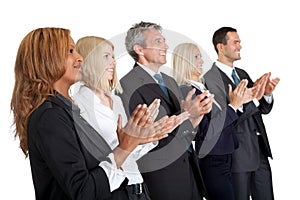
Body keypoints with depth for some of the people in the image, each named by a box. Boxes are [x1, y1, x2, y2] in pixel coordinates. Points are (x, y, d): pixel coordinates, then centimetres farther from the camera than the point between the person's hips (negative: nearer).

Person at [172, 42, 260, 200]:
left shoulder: (202, 88, 11)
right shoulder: (185, 91, -14)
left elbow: (225, 120, 16)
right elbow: (205, 131, -21)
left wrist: (240, 100, 3)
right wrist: (233, 106, -19)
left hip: (224, 157, 8)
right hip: (211, 162, -8)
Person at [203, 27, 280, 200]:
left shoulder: (242, 74, 12)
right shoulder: (210, 78, -13)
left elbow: (264, 109, 14)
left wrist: (267, 94, -7)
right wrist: (253, 99, -23)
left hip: (260, 149, 7)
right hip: (237, 152, -7)